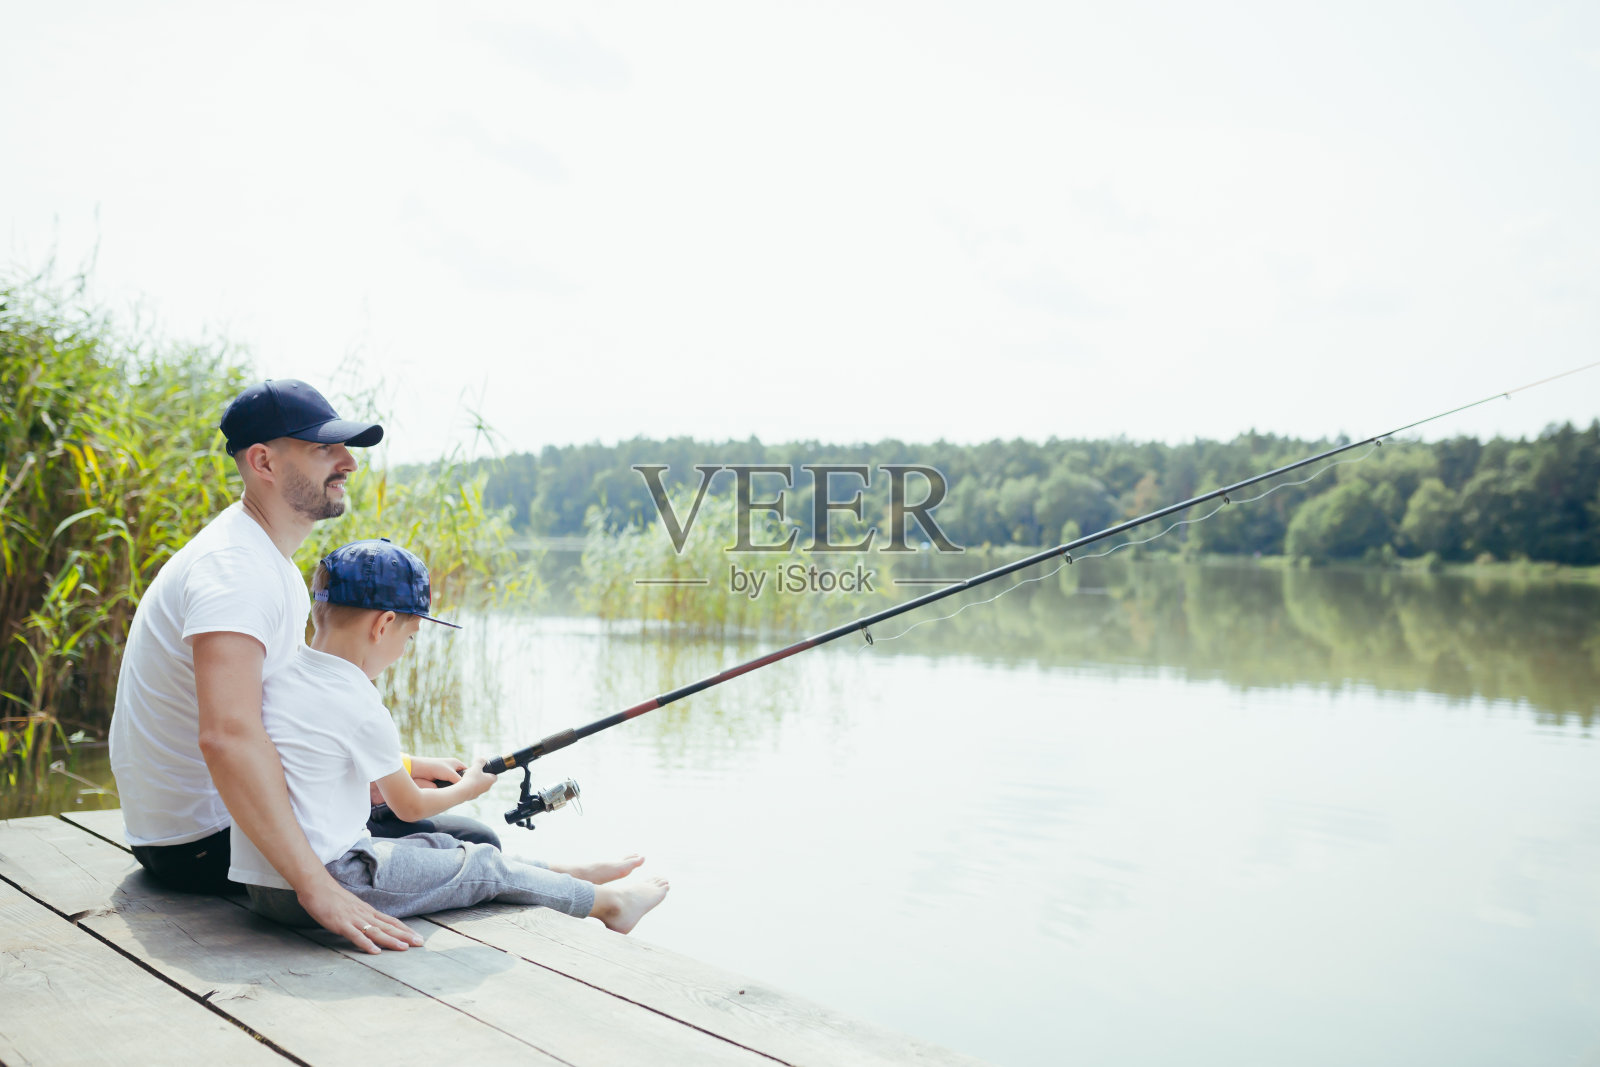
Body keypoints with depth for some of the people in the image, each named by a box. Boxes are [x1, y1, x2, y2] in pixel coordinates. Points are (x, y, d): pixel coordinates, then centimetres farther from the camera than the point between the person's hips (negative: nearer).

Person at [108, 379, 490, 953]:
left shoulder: (269, 561, 10)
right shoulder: (234, 566, -24)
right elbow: (227, 736, -39)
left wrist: (404, 767, 11)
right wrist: (317, 886, -43)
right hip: (204, 842, -10)